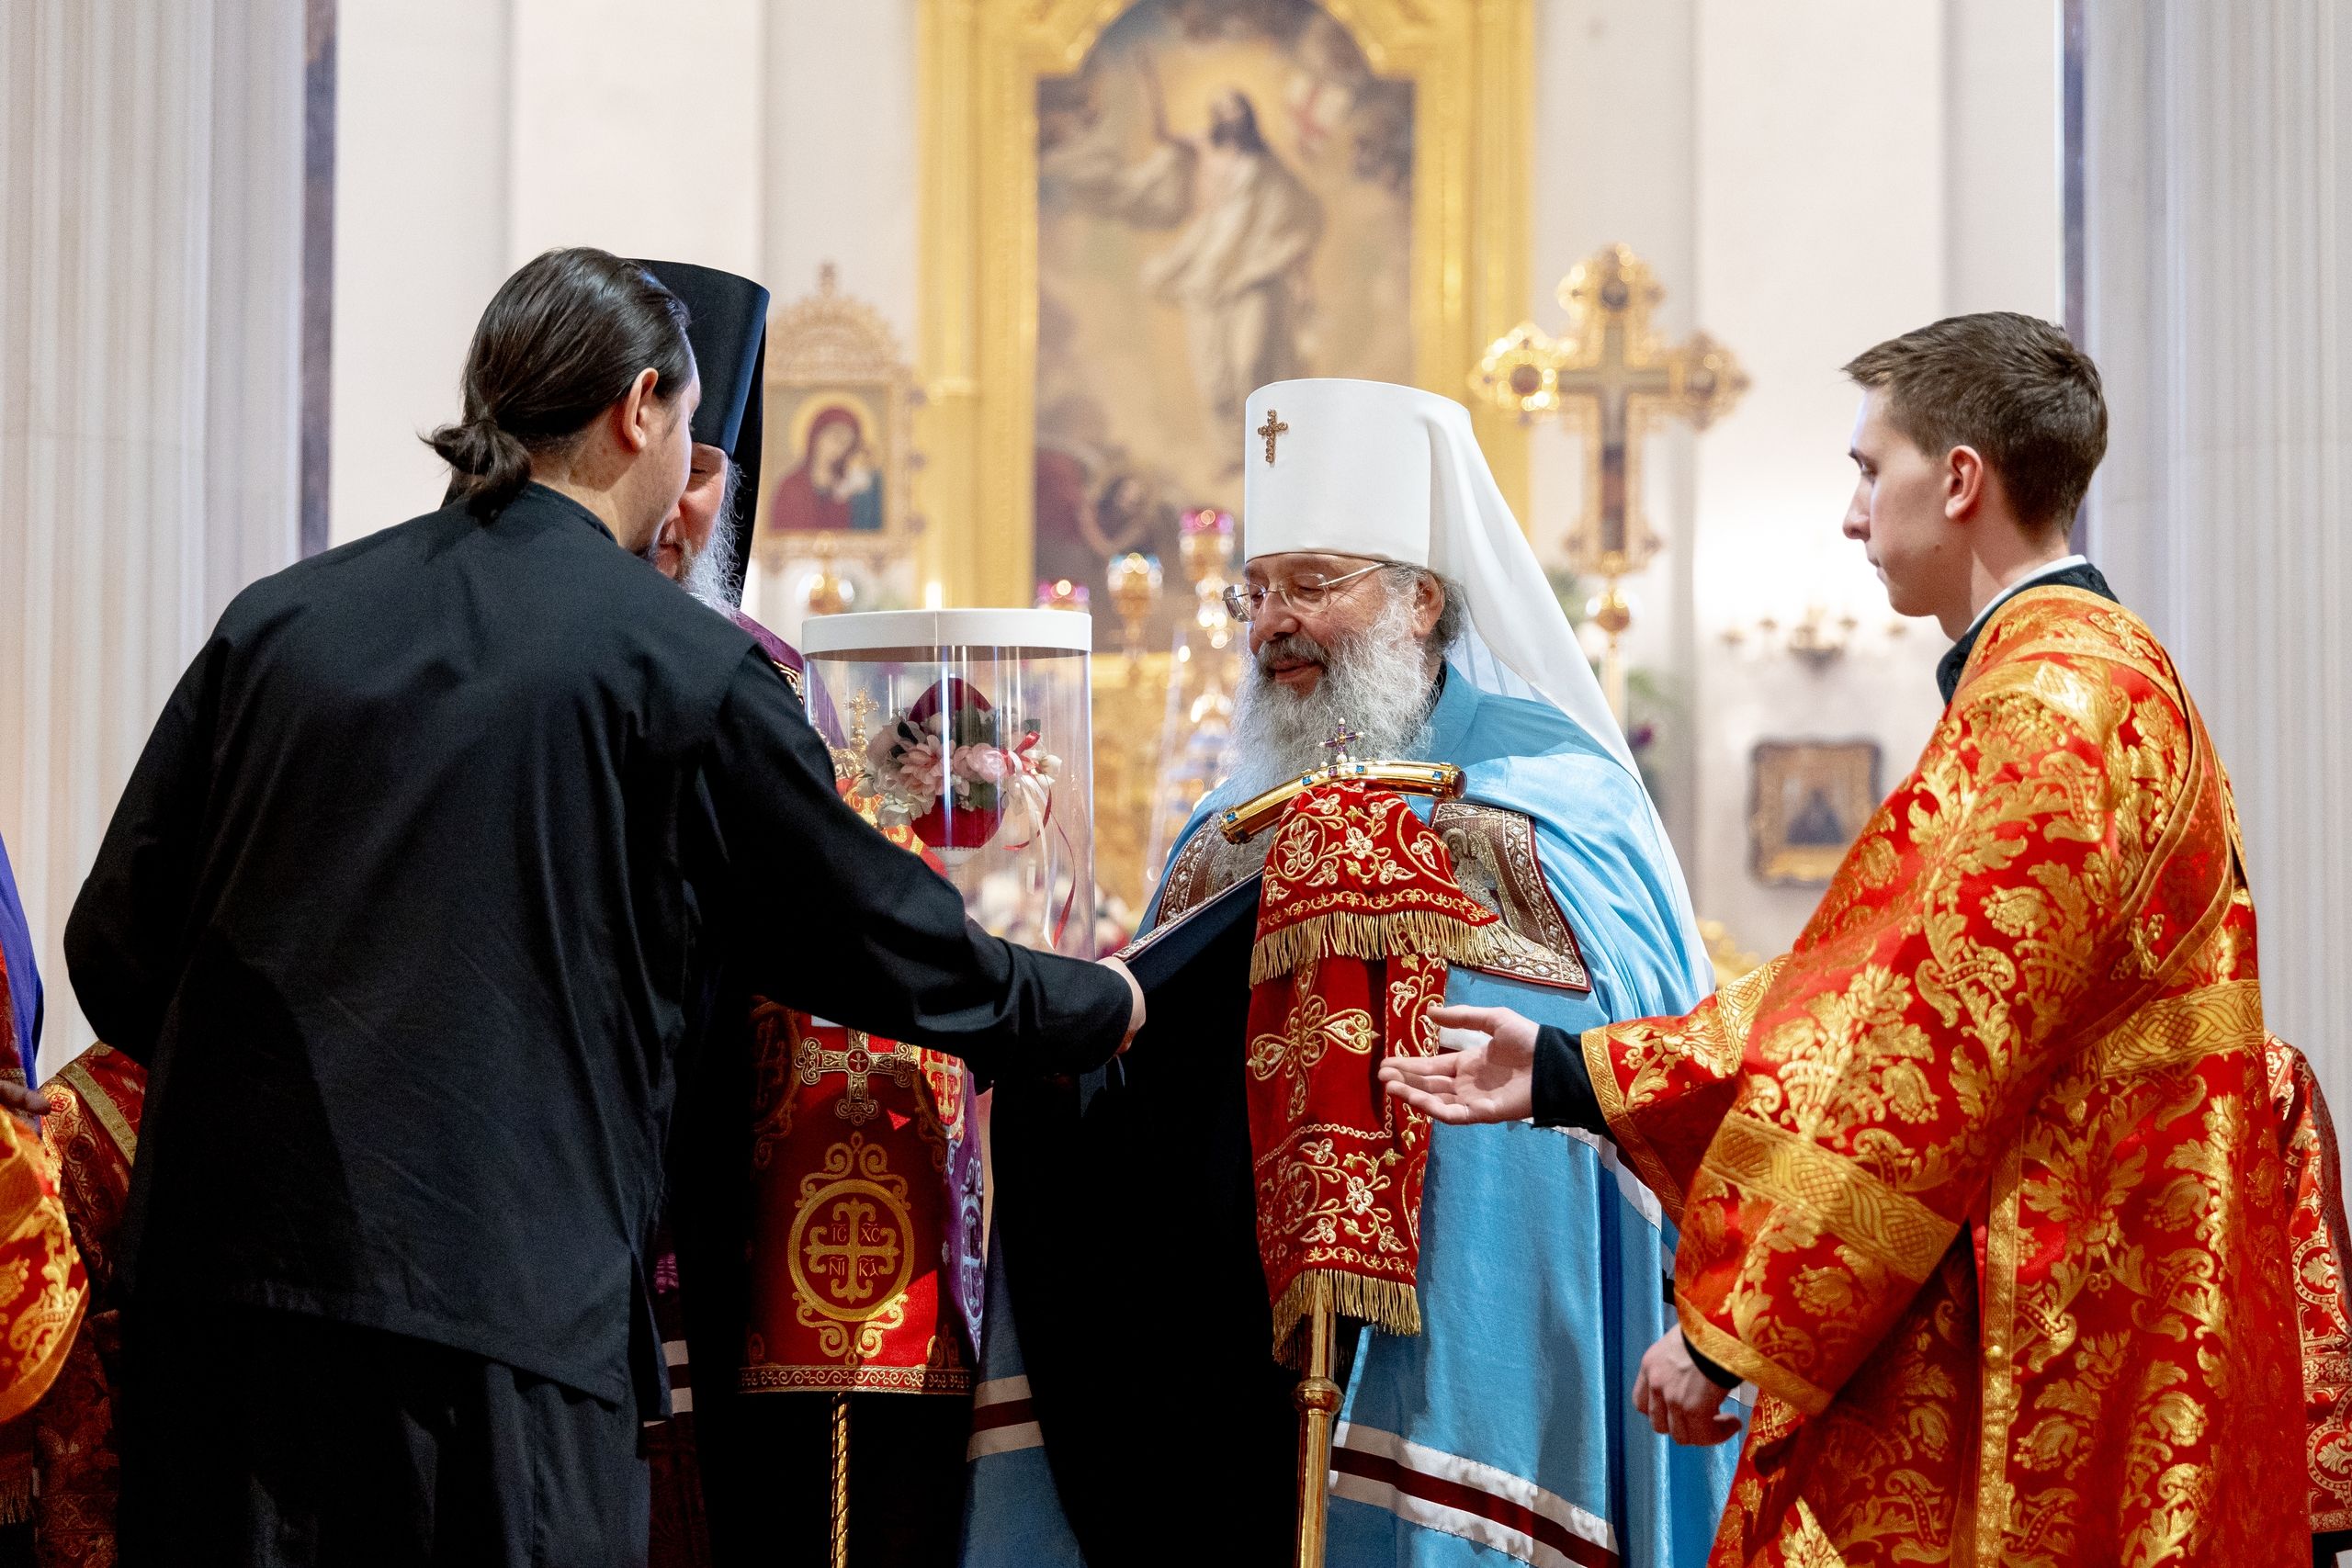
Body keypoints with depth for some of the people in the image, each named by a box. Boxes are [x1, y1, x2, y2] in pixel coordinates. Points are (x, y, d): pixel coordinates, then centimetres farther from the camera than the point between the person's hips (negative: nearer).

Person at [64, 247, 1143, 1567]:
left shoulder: (278, 619, 9)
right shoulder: (685, 665, -2)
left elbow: (114, 946, 10)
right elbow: (885, 935, 6)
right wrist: (1103, 1008, 24)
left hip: (212, 1270, 5)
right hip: (498, 1299, -4)